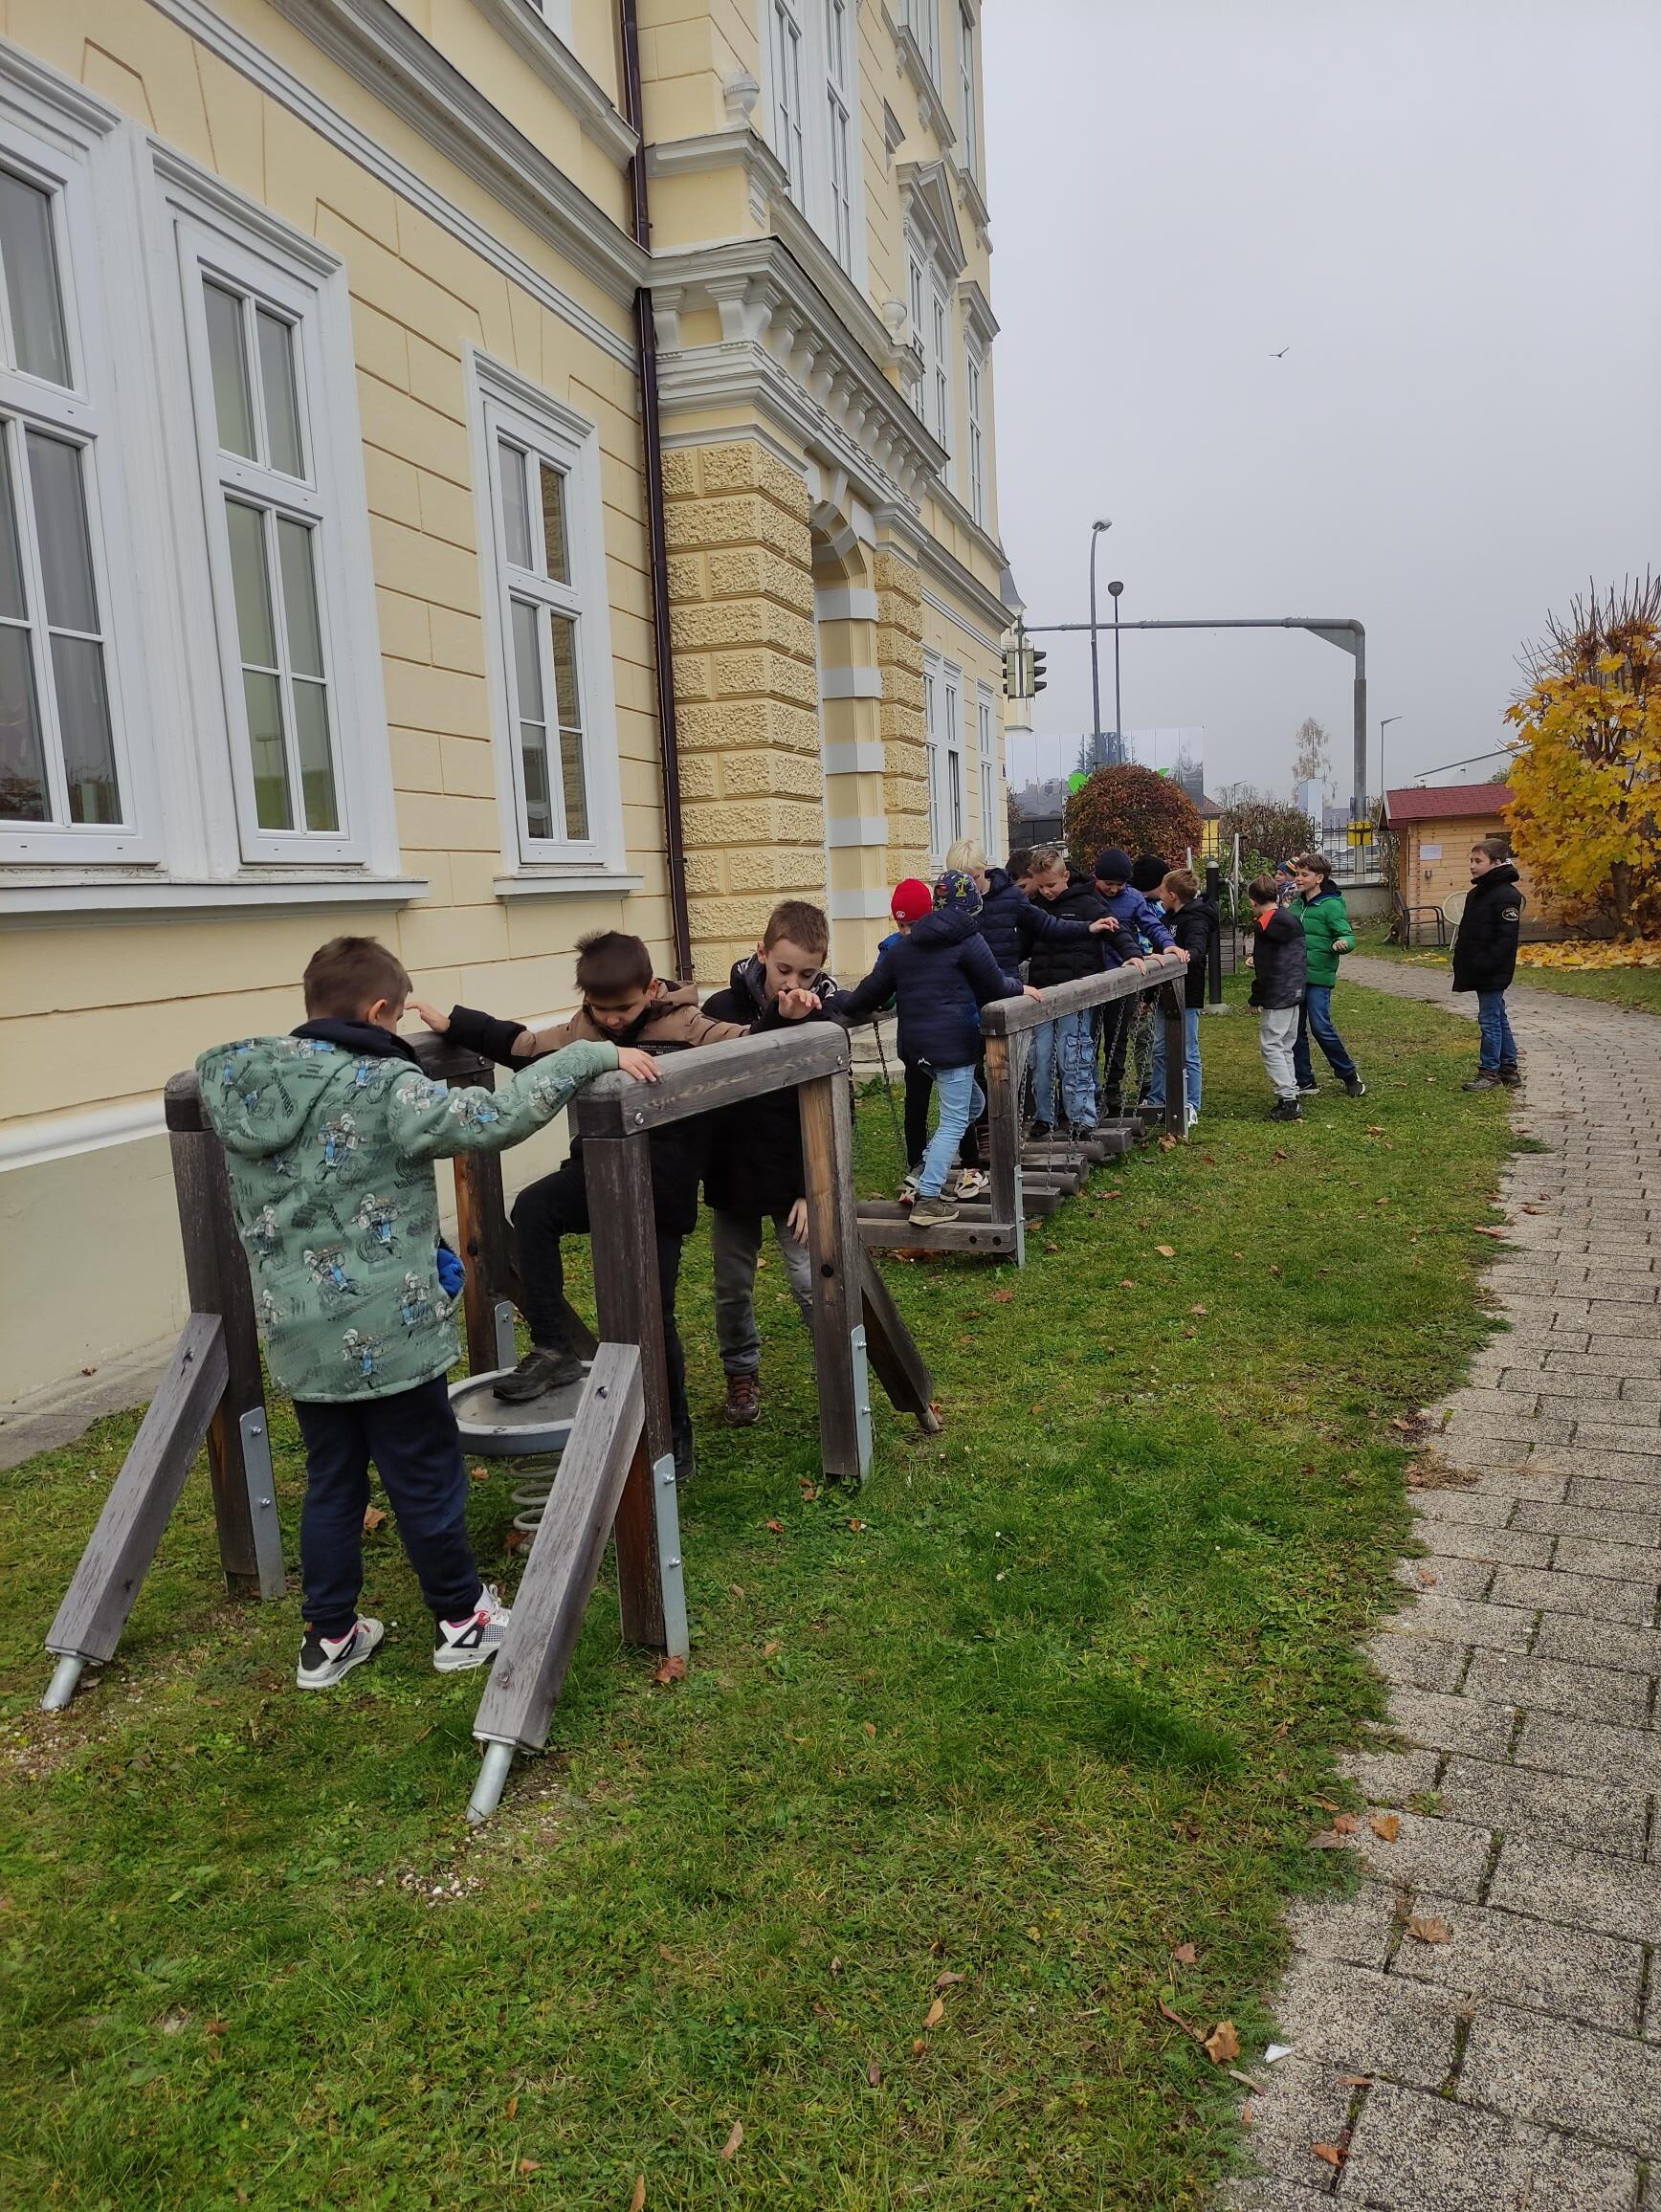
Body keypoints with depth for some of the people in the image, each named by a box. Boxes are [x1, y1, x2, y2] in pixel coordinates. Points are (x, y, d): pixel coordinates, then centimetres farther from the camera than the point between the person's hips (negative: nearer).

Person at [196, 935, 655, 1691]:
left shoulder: (237, 1084, 0)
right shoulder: (382, 1090, -20)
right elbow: (495, 1118, -29)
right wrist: (592, 1054, -22)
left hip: (298, 1336, 6)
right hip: (389, 1335, -6)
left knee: (330, 1483, 20)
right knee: (427, 1479, 12)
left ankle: (329, 1638, 31)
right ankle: (461, 1620, 29)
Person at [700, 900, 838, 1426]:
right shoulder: (722, 1009, -9)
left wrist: (813, 1190, -10)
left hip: (796, 1180, -2)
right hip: (730, 1175, 2)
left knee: (812, 1283, -6)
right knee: (732, 1287, 13)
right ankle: (742, 1372, 33)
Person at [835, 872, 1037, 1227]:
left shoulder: (898, 949, 11)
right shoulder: (967, 941, -5)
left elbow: (871, 994, 13)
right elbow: (995, 987, -1)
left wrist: (840, 1002, 29)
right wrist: (1020, 987, 19)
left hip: (915, 1044, 7)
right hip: (953, 1042, -7)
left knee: (972, 1104, 22)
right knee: (954, 1121, -1)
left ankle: (926, 1171, 18)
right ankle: (927, 1200, -6)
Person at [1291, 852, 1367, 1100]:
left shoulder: (1331, 906, -10)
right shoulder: (1297, 905, 12)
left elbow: (1348, 936, -13)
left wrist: (1342, 943, -35)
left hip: (1318, 978, -7)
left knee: (1321, 1028, -10)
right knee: (1296, 1030, 8)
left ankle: (1348, 1074, 10)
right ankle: (1304, 1082, 17)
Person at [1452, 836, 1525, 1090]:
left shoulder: (1506, 895, -15)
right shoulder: (1475, 893, 14)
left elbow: (1506, 938, -20)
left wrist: (1485, 965, -24)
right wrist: (1461, 962, 14)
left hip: (1493, 974, -10)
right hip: (1479, 972, 10)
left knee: (1490, 1021, -4)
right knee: (1498, 1019, 15)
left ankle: (1489, 1072, 3)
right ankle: (1509, 1069, 23)